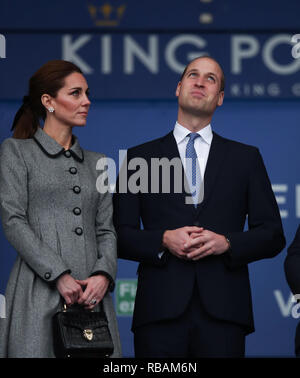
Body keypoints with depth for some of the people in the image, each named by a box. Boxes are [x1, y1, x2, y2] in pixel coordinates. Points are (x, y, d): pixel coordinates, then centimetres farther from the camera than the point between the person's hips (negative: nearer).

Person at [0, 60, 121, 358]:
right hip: (40, 293, -4)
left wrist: (103, 275, -8)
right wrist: (59, 276, -13)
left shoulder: (96, 162, 20)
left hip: (92, 295, 4)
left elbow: (106, 230, 13)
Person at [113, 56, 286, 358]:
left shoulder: (246, 158, 14)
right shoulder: (140, 157, 12)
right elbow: (120, 235, 8)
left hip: (223, 310, 0)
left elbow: (273, 235, 10)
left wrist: (226, 243, -8)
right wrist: (163, 240, -10)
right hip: (161, 309, 0)